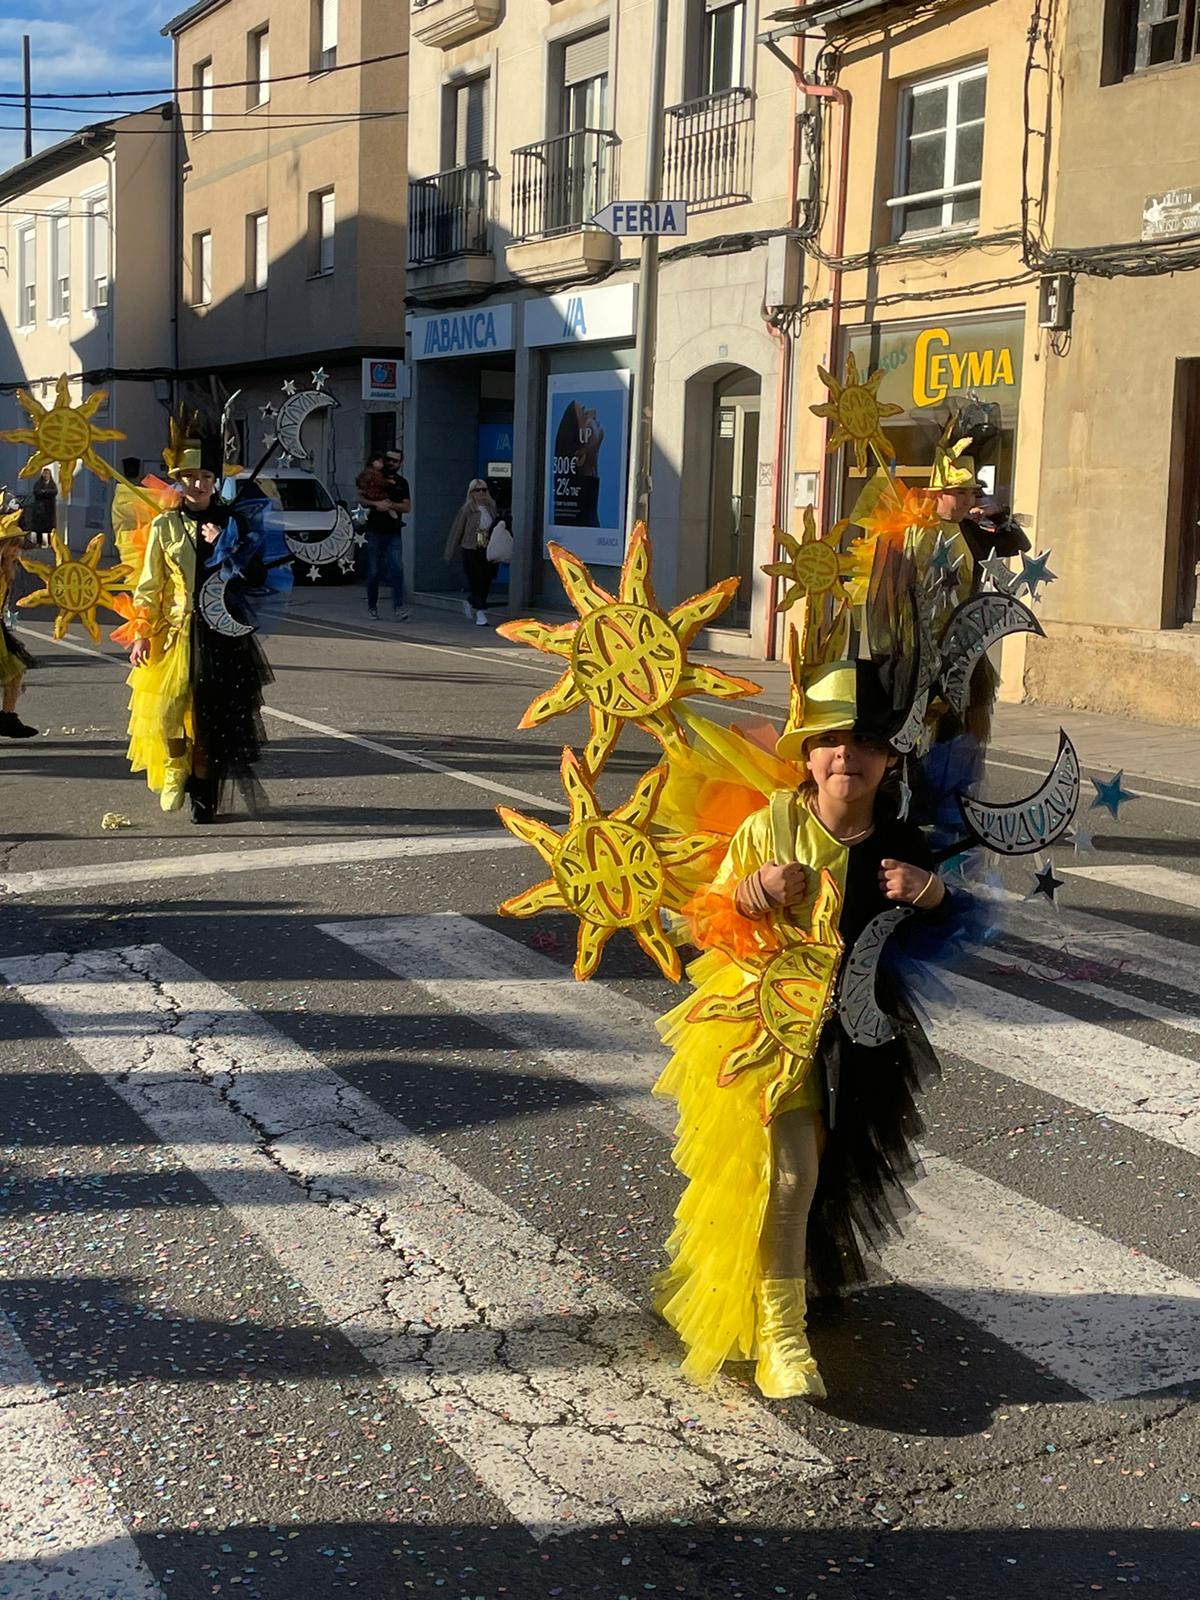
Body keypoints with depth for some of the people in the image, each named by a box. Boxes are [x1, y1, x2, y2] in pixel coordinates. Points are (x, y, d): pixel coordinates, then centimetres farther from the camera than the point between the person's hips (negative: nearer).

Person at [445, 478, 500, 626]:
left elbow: (496, 528, 13)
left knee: (486, 581, 7)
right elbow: (457, 530, -2)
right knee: (477, 581, -6)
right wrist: (450, 553, 0)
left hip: (488, 551, 4)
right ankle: (480, 614, 2)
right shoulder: (467, 509, -7)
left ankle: (469, 602, 33)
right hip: (471, 551, -4)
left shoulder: (491, 507, 5)